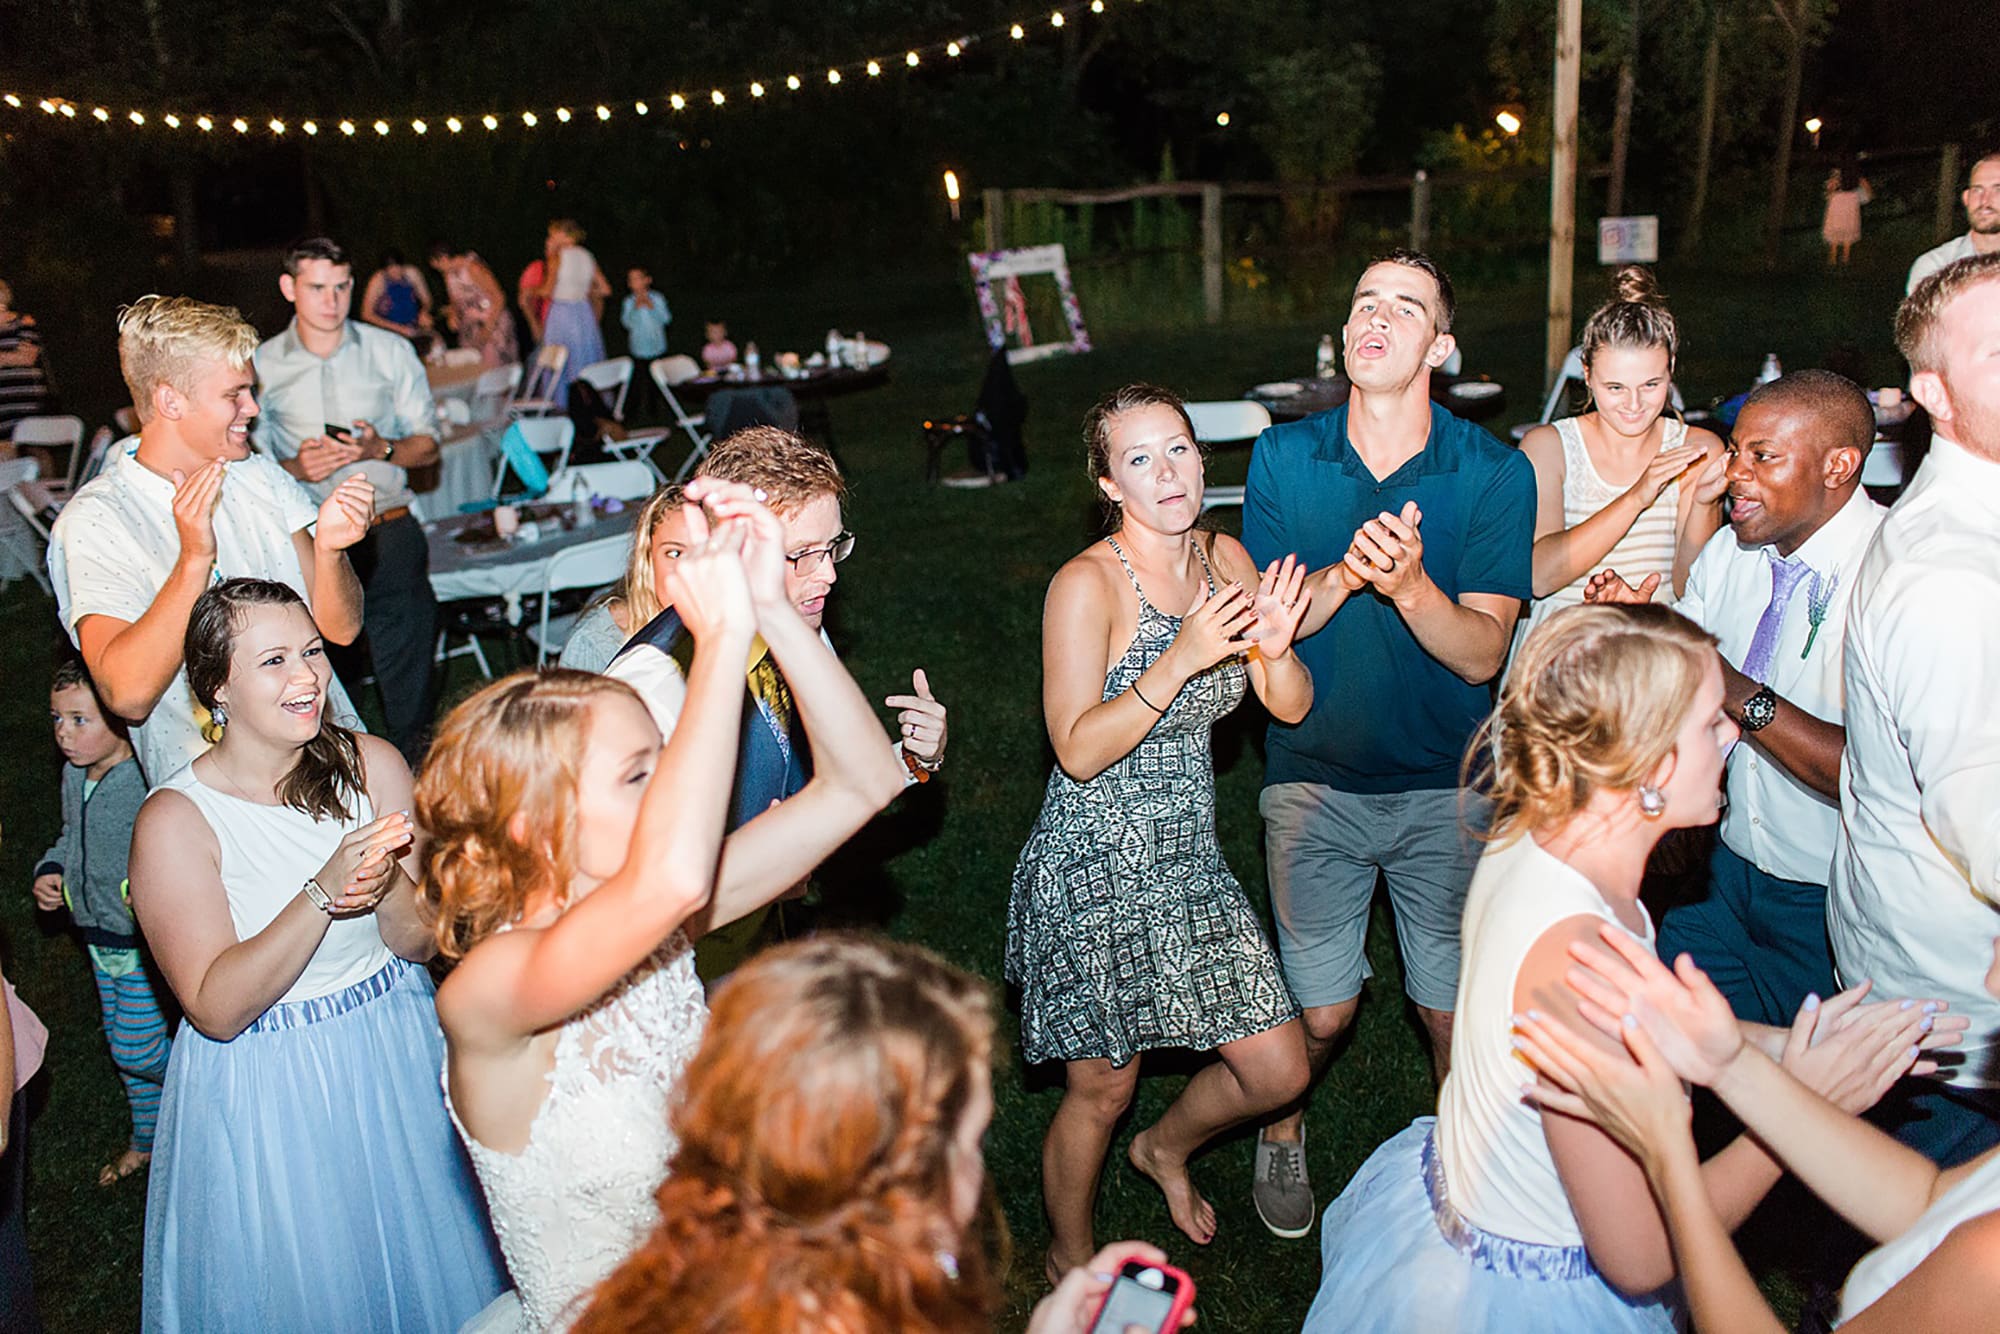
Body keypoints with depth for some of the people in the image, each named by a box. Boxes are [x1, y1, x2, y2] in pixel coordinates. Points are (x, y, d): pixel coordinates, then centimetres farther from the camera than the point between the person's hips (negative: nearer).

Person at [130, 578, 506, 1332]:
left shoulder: (372, 766, -7)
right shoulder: (175, 819, -15)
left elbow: (422, 940, -5)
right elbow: (217, 1008, -20)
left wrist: (384, 888, -27)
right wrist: (325, 893, -31)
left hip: (397, 1056, 3)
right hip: (266, 1091, -3)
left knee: (422, 1259, 19)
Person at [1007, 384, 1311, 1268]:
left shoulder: (1225, 558, 1)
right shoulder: (1087, 584, -17)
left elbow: (1293, 707, 1)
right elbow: (1078, 750, -21)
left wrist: (1275, 648, -21)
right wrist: (1181, 660, -30)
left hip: (1189, 858, 6)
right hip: (1096, 870, -6)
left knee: (1279, 1072, 11)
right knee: (1101, 1091, 9)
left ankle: (1166, 1148, 44)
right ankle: (1071, 1262, 39)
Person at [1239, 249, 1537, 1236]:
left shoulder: (1495, 473, -9)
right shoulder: (1283, 459, -4)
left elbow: (1481, 653, -14)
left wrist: (1409, 583, -33)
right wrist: (1346, 574, -27)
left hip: (1447, 788, 0)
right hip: (1314, 781, 1)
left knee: (1454, 1010, 9)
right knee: (1322, 1013, 8)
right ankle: (1283, 1128, 40)